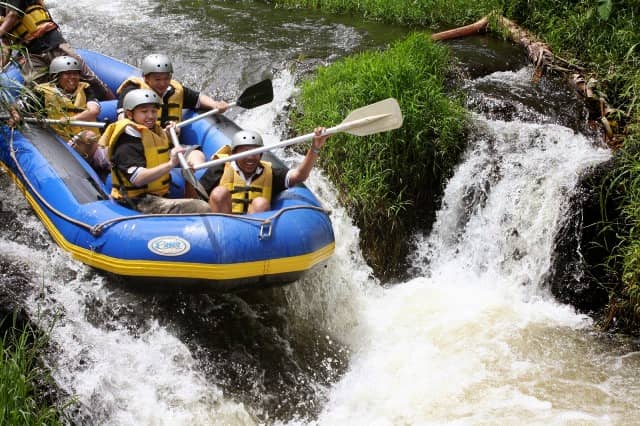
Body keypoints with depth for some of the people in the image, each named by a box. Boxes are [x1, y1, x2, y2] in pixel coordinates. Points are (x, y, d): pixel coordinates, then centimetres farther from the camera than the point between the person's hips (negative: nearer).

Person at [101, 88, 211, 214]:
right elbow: (138, 179, -29)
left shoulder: (155, 132, 16)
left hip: (159, 197, 10)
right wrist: (170, 164, -39)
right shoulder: (127, 144, -15)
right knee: (202, 209, -25)